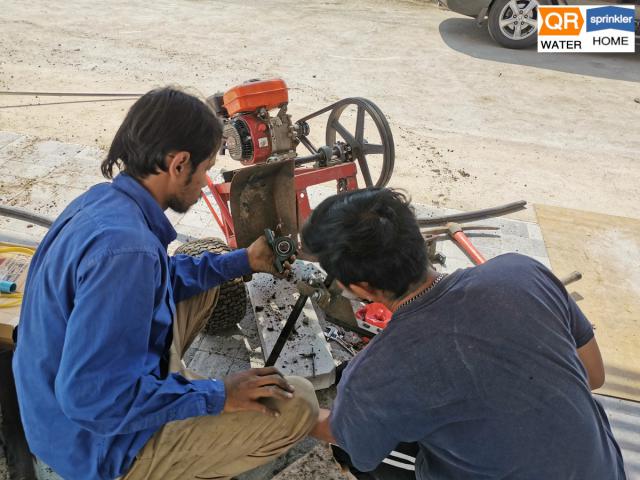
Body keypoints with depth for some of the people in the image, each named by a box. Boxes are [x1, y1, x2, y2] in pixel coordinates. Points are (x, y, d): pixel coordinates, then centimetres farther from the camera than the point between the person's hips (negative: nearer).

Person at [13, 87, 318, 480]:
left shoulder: (104, 198, -5)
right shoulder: (124, 247, -34)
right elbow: (92, 399, -33)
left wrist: (242, 261, 10)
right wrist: (216, 396, -23)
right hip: (103, 442, -9)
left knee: (201, 286, 20)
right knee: (297, 404, -13)